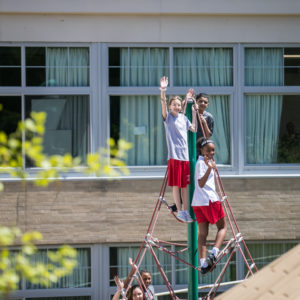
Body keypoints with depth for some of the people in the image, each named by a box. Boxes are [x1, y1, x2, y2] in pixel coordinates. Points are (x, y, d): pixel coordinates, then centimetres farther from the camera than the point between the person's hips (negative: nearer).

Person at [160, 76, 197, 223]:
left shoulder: (183, 118, 14)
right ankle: (179, 211, 4)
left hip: (185, 155, 4)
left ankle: (186, 211, 12)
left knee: (184, 185, 7)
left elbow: (194, 129, 20)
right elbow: (163, 104, -17)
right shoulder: (168, 117, 0)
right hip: (174, 156, -4)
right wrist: (163, 92, -34)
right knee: (176, 185, -2)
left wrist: (194, 112, 15)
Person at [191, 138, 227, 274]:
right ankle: (214, 252, -15)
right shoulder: (201, 163, -9)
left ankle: (203, 263, -6)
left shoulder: (208, 161, 20)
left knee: (202, 233, 2)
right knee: (222, 226, 3)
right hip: (209, 199, -9)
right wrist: (209, 168, -32)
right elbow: (201, 183, -22)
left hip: (198, 202, 9)